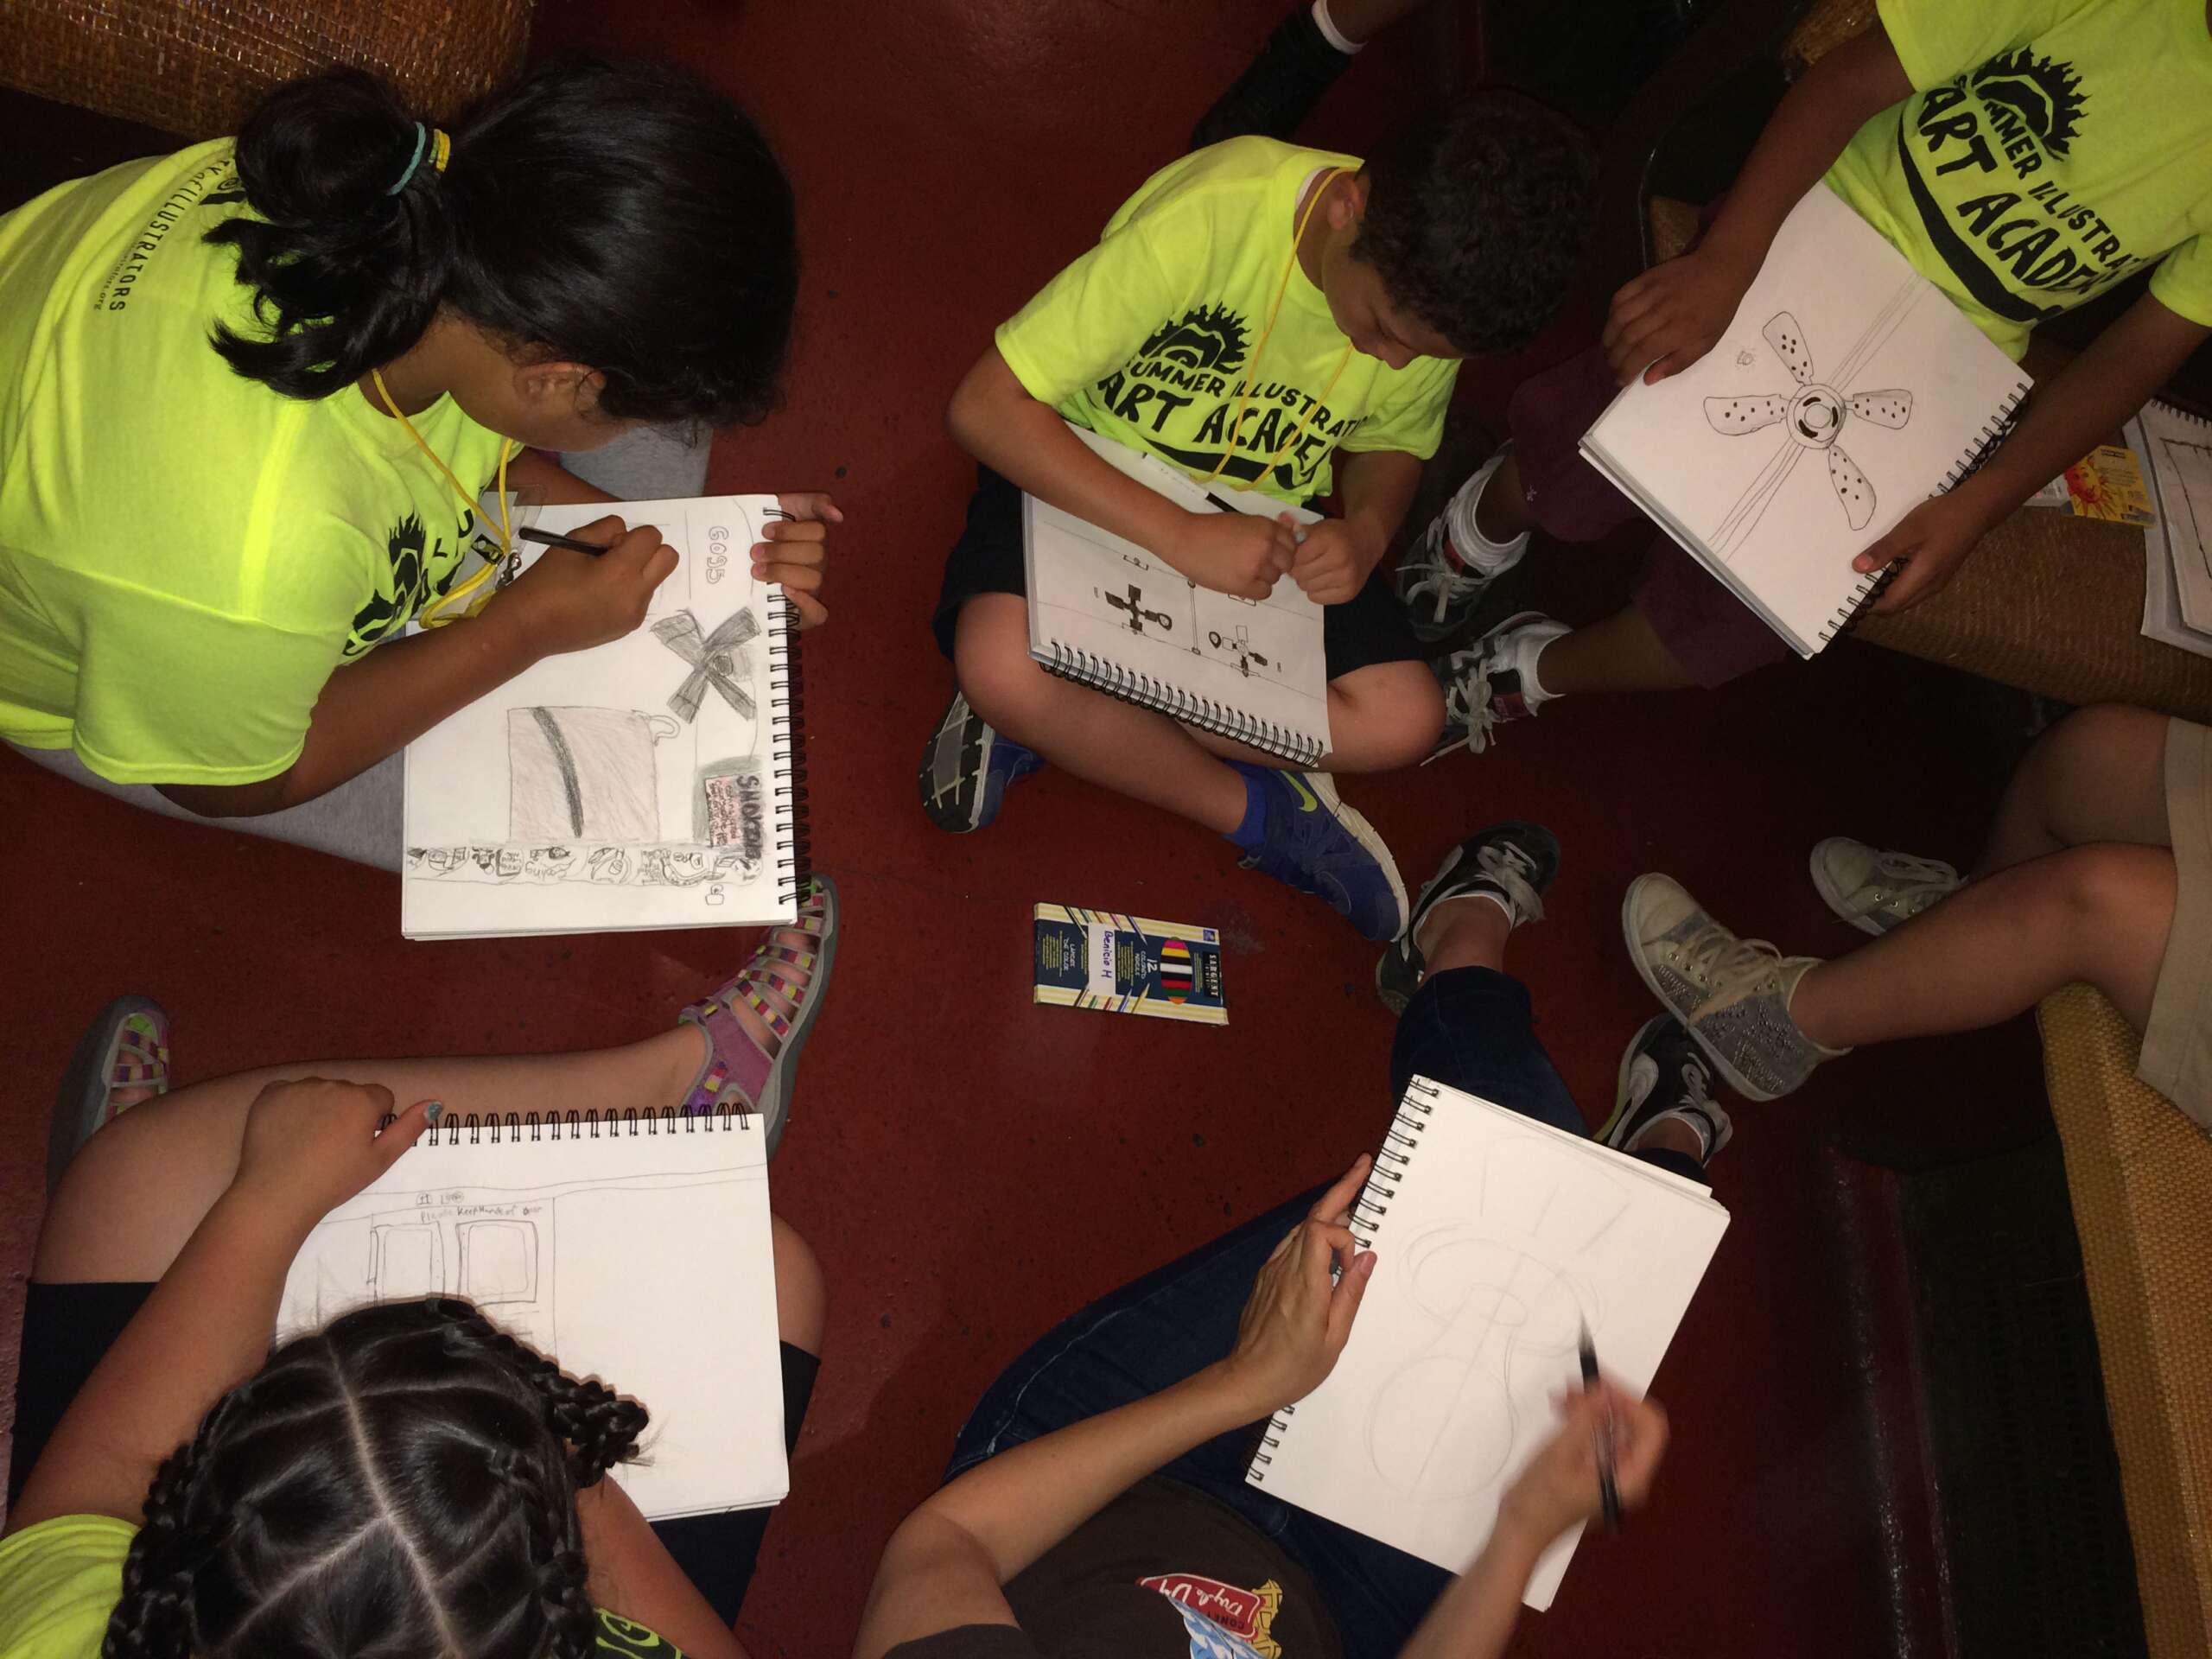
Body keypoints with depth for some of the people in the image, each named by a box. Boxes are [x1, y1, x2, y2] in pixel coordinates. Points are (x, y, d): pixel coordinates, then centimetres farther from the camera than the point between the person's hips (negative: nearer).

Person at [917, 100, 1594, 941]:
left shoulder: (1430, 294, -15)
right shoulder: (1207, 219, -32)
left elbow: (1393, 442, 7)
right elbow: (987, 406, -31)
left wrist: (1366, 532, -16)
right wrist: (1181, 535, -37)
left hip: (1260, 514, 5)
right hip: (1087, 478, -4)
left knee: (1401, 718, -17)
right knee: (1003, 665, -35)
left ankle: (1056, 723, -10)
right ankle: (1256, 809, -10)